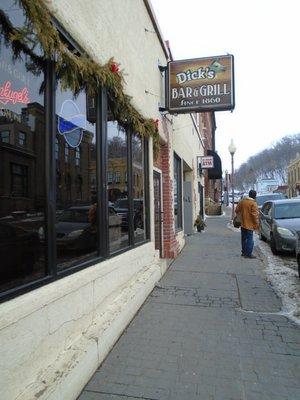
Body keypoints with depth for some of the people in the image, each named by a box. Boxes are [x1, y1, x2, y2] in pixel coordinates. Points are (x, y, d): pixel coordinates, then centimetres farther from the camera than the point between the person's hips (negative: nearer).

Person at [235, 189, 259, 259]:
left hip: (242, 223, 7)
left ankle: (244, 252, 25)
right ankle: (248, 254, -1)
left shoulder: (242, 201, 5)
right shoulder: (253, 203, -14)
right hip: (249, 224, -7)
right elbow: (255, 215, -17)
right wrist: (256, 224, -10)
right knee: (249, 239, -2)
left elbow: (237, 210, 12)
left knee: (244, 238, 16)